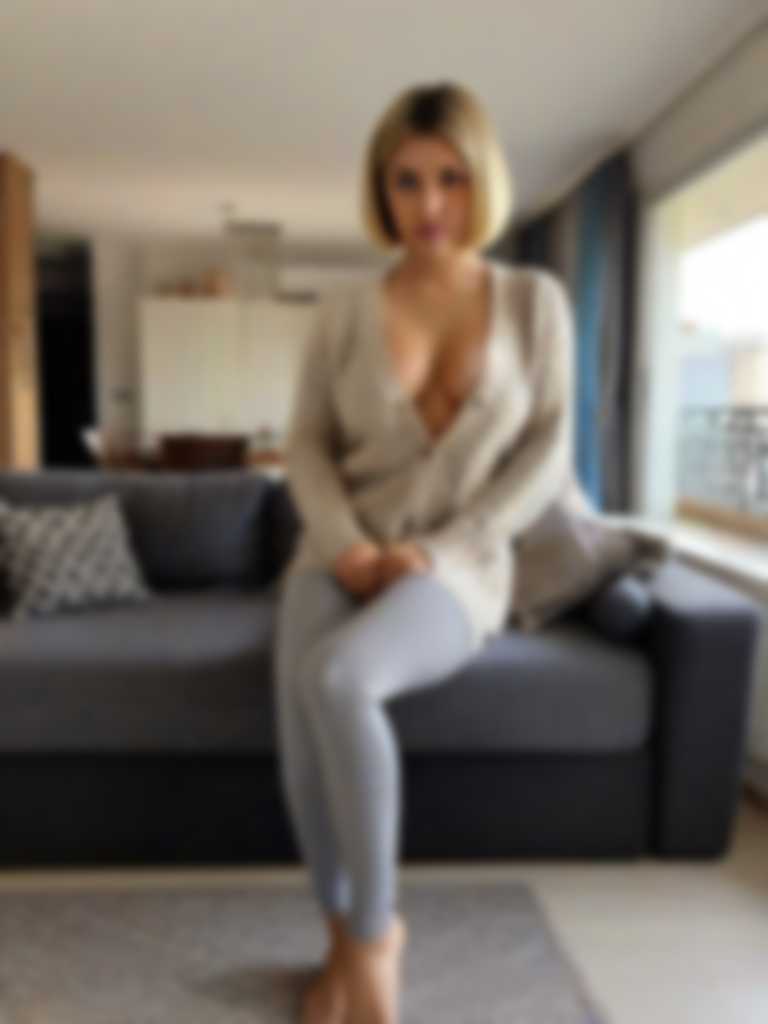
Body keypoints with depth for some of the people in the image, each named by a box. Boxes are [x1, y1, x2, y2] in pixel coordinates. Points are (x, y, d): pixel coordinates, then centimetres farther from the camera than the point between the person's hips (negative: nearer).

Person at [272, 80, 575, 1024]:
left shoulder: (535, 301, 3)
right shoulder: (344, 312, 6)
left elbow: (546, 456, -2)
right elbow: (306, 445, 6)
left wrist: (437, 551, -13)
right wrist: (347, 544, -14)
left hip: (456, 569, -2)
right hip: (341, 556, 3)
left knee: (334, 678, -34)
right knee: (302, 710, -28)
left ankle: (370, 934, -12)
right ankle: (348, 937, -3)